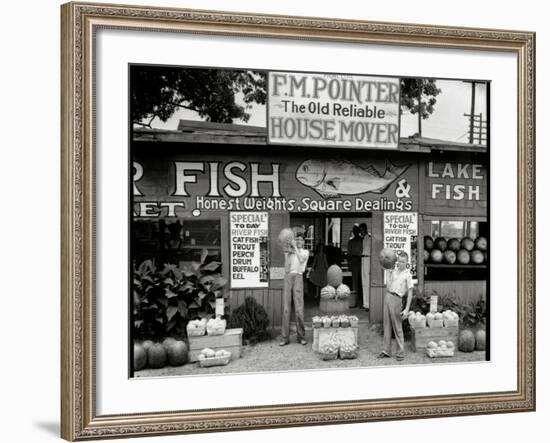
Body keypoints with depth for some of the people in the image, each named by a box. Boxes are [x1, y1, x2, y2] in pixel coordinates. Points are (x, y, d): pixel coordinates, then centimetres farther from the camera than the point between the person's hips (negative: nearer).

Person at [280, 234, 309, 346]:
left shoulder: (305, 252, 12)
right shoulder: (288, 253, 17)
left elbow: (301, 259, -12)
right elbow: (286, 269, 6)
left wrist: (295, 247, -7)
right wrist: (287, 255, -2)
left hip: (298, 278, -2)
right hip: (288, 278, 2)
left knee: (299, 309, -7)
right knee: (286, 308, -2)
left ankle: (301, 336, 3)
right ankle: (285, 337, 1)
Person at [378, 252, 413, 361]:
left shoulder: (407, 275, -4)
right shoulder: (394, 270, 13)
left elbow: (410, 293, -8)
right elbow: (388, 286, 11)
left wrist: (406, 309, -14)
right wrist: (389, 271, 9)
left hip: (396, 299, -6)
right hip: (387, 296, 6)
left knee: (397, 327, -2)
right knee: (387, 325, 8)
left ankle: (400, 352, 6)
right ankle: (386, 351, 14)